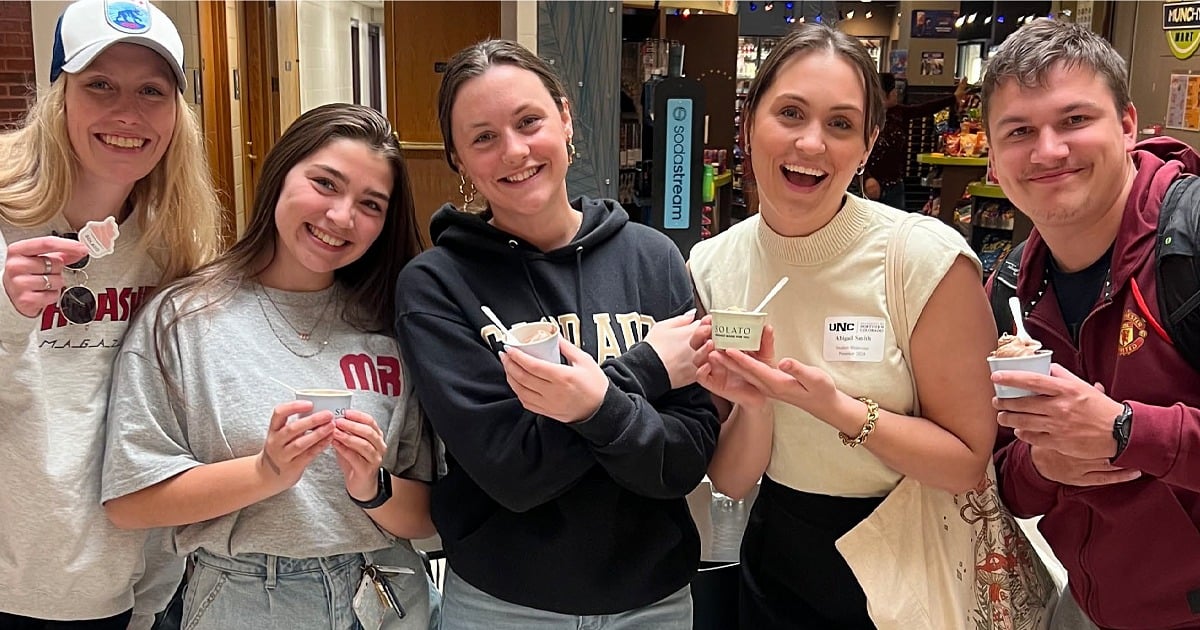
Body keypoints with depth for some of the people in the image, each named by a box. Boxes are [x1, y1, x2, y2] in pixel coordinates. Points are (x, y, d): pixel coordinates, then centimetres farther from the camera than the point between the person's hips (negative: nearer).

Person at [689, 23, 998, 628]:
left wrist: (837, 408, -28)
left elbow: (970, 463, -14)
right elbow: (731, 481, -5)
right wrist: (752, 403, -25)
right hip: (777, 563, 3)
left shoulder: (927, 257, -20)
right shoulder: (711, 266, -9)